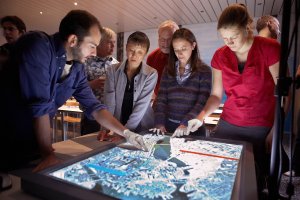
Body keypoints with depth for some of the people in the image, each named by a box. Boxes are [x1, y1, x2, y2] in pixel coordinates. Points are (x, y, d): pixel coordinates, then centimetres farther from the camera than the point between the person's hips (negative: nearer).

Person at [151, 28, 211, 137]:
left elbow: (202, 102, -11)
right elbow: (161, 99, 0)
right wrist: (160, 123, -11)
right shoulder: (168, 70, 6)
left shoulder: (204, 70, -4)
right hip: (169, 126, 3)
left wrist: (185, 123, -20)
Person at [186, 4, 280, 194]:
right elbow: (216, 95, 5)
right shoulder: (220, 56, 2)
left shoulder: (270, 48, -8)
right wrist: (201, 117, -11)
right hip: (227, 124, 3)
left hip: (263, 127, -3)